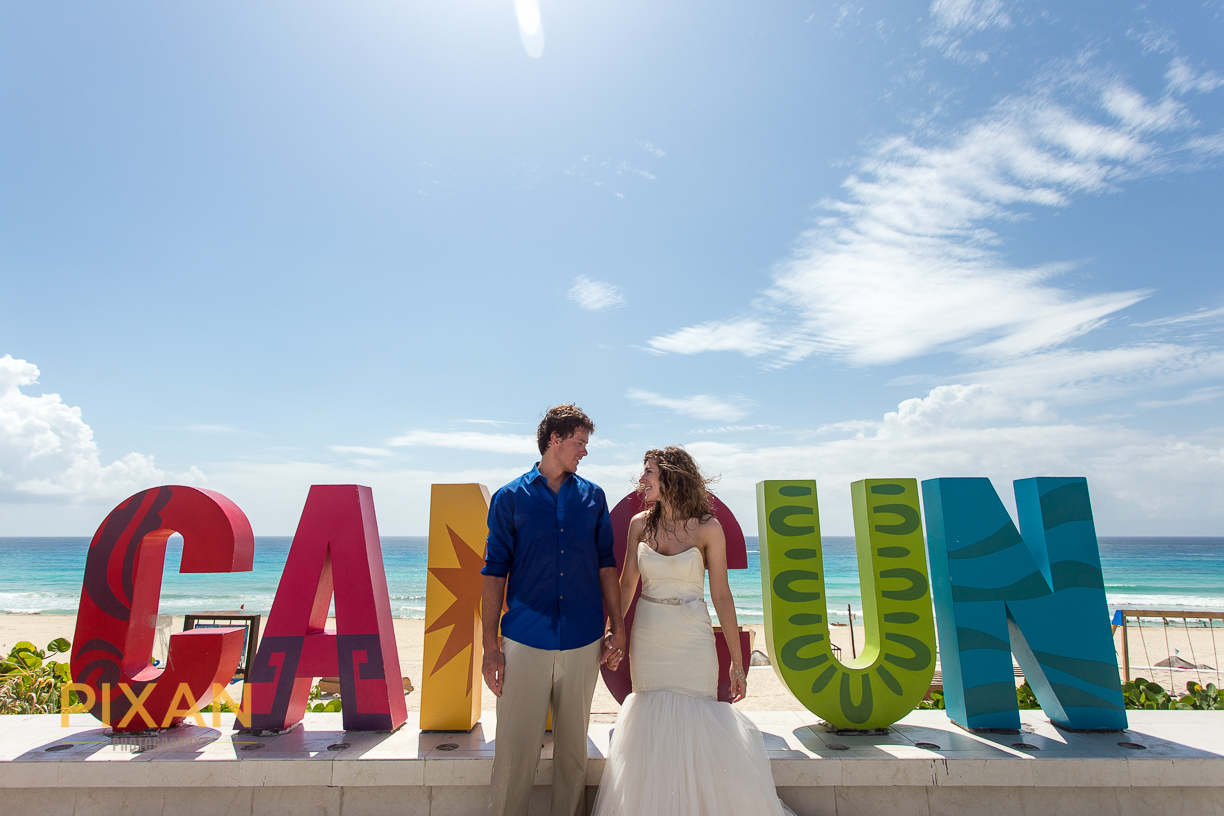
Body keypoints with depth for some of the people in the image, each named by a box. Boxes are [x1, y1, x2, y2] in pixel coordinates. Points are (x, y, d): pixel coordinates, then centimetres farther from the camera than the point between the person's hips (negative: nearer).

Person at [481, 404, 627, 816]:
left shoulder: (592, 497, 9)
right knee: (514, 753, 2)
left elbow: (605, 563, 13)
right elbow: (495, 573, 0)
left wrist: (617, 624, 8)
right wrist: (490, 646, -4)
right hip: (525, 640, -2)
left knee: (573, 749, 14)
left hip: (583, 642, 3)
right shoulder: (510, 497, 1)